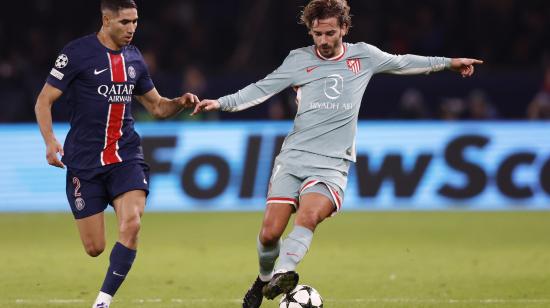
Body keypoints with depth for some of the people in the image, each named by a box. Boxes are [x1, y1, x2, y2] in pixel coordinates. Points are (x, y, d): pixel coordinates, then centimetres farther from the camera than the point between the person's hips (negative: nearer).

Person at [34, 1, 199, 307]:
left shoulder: (134, 58, 10)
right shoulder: (77, 53, -5)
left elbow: (157, 106, 21)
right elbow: (44, 100, -3)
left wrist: (181, 103, -1)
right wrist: (50, 140, -19)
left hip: (127, 157, 3)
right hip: (84, 162, -3)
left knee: (131, 224, -22)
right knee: (94, 248, -4)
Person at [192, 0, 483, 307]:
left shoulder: (363, 56, 9)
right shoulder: (299, 60, 5)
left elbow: (402, 63, 25)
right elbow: (262, 88, 6)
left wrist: (448, 62, 31)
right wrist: (221, 103, -6)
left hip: (332, 164, -1)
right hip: (293, 157, 1)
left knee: (309, 216, -31)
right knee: (270, 232, -9)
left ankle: (281, 275, -44)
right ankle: (264, 279, 19)